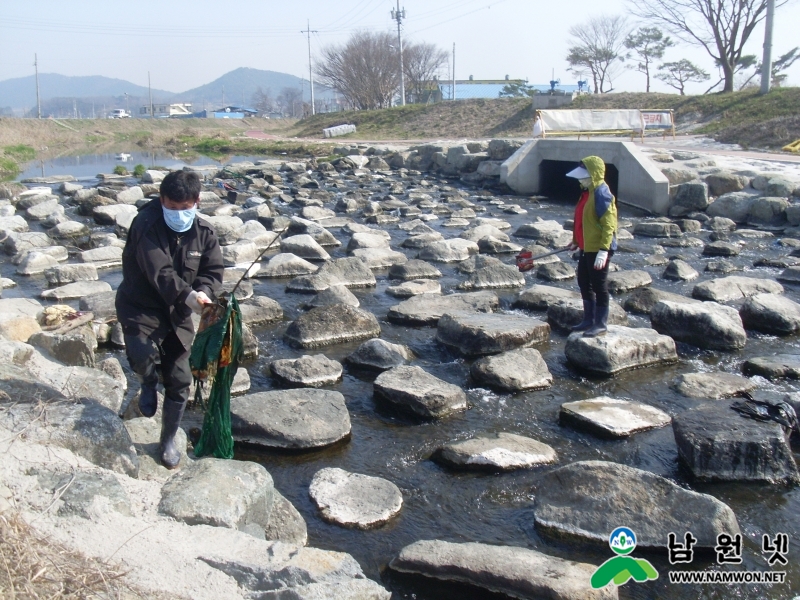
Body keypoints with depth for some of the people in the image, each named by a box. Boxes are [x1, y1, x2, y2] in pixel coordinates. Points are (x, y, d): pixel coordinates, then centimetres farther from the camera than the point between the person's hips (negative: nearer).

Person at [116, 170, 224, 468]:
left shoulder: (204, 233, -2)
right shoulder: (146, 225, -19)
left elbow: (213, 272, -3)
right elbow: (160, 273, -29)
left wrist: (204, 293, -26)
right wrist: (190, 298, -42)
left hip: (177, 313, 4)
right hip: (141, 307, -4)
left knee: (179, 381, 6)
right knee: (142, 355, -32)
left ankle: (168, 441, 29)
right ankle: (148, 383, 7)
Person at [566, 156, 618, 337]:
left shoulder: (602, 194, -18)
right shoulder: (587, 192, 10)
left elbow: (609, 224, -22)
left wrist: (603, 250, -26)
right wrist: (576, 241, 26)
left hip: (598, 249, -10)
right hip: (586, 248, 10)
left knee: (599, 286, 0)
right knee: (584, 283, 17)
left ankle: (601, 324, 10)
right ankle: (589, 320, 29)